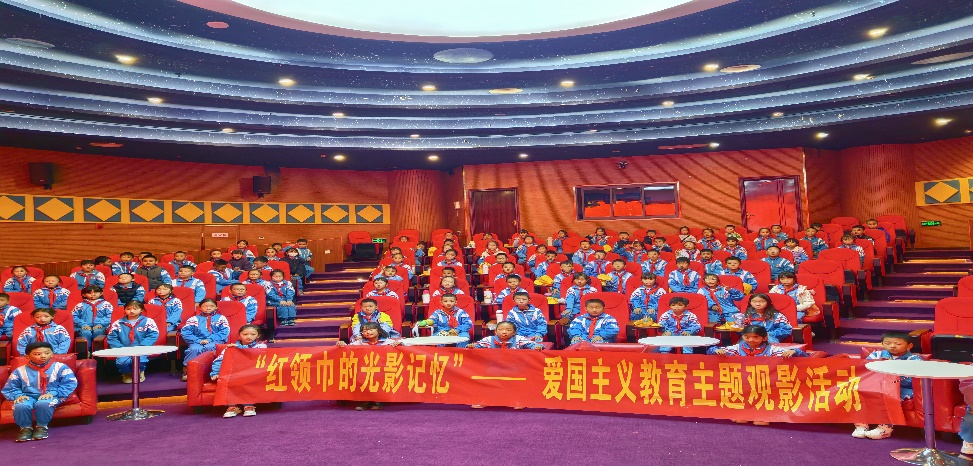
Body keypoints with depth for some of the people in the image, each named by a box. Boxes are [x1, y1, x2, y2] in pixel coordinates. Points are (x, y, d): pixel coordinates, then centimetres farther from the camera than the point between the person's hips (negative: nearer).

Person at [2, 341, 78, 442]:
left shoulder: (60, 367, 1)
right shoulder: (20, 371, 7)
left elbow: (70, 384, -5)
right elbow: (9, 388, 13)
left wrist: (53, 393, -17)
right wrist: (18, 395, -9)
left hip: (50, 397, -2)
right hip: (29, 397, 2)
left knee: (43, 404, -37)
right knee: (20, 406, -33)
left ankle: (42, 427, -8)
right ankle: (26, 428, -4)